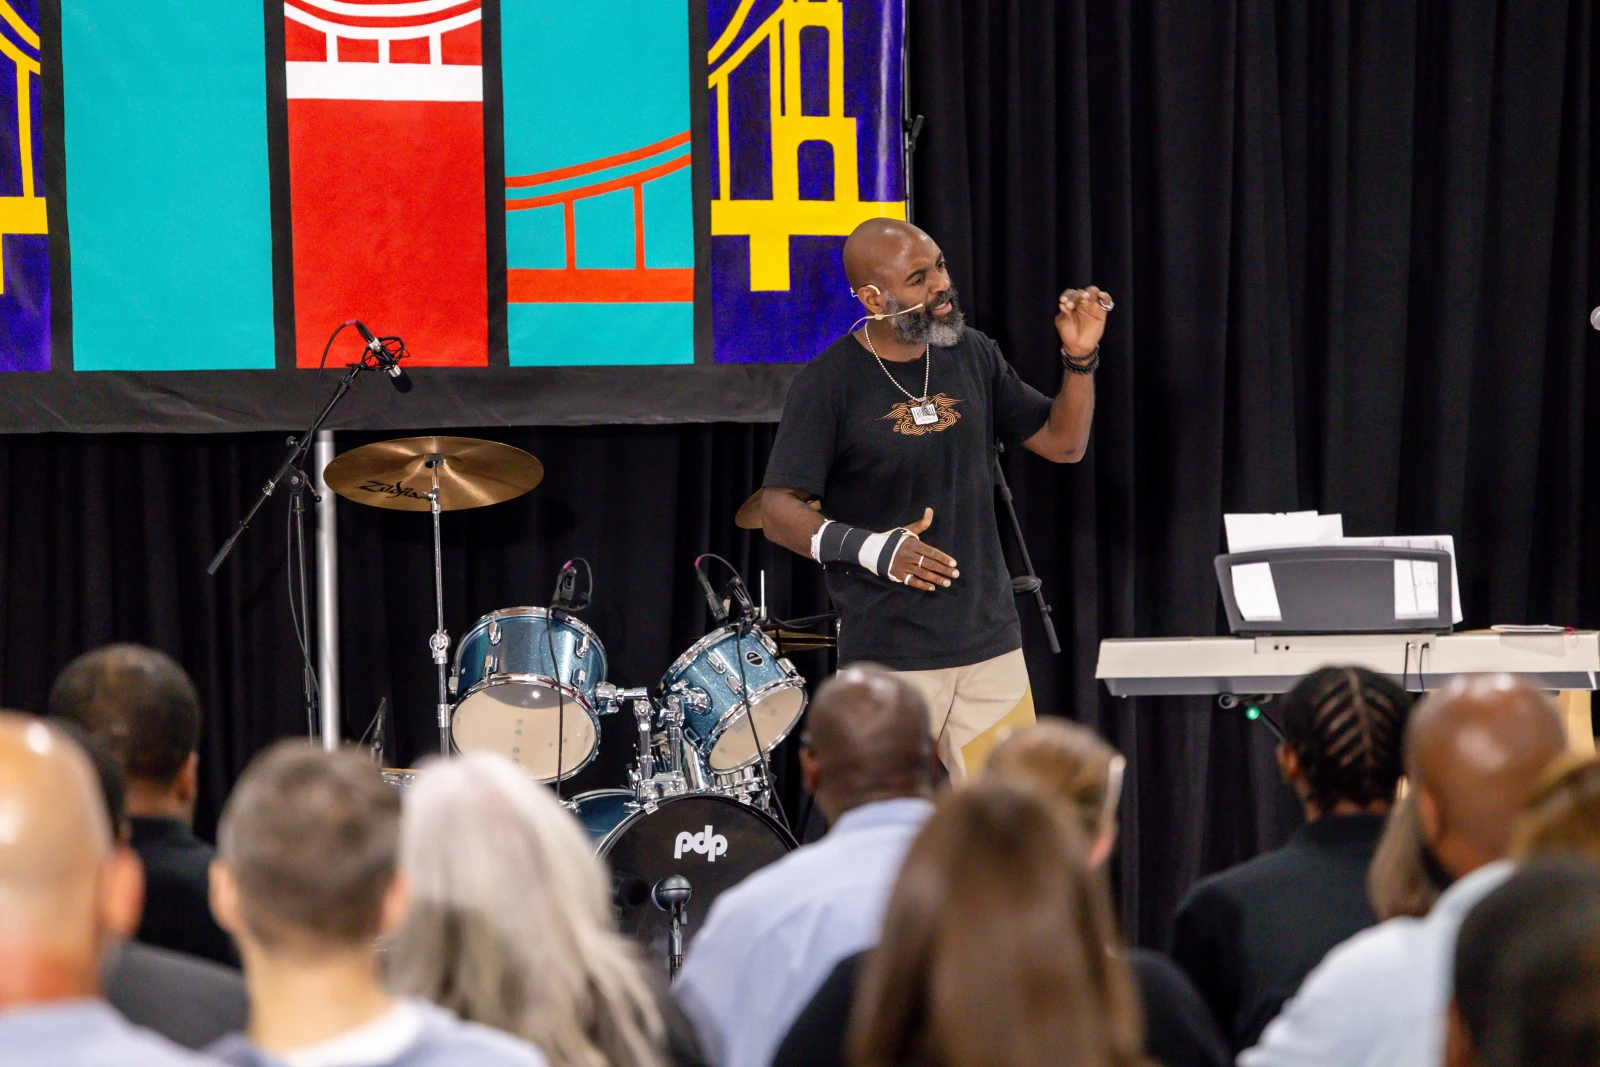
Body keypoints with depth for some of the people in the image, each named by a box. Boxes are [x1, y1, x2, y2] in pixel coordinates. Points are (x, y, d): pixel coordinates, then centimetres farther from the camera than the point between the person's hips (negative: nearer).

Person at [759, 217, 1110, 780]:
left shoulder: (972, 357, 9)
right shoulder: (828, 383, -8)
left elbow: (1062, 443, 15)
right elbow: (779, 512, -11)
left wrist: (1080, 359, -1)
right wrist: (868, 547, -26)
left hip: (990, 645, 5)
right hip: (887, 656, -5)